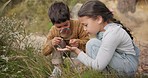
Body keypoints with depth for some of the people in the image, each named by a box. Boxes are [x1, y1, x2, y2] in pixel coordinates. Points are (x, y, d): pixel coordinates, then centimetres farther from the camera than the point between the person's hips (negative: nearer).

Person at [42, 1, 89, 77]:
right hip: (64, 51, 4)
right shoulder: (53, 31, -17)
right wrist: (51, 43, -38)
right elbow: (45, 52, -16)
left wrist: (79, 43, -45)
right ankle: (57, 68, -19)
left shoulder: (78, 25, -24)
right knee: (59, 42, -26)